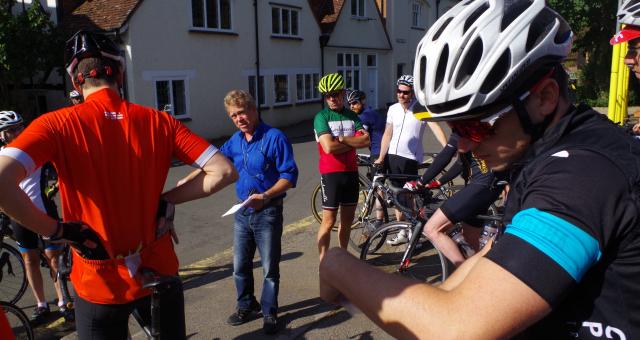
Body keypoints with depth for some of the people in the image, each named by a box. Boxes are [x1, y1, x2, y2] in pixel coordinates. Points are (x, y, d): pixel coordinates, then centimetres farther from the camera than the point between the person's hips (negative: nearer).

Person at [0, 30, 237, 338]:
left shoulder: (57, 124, -13)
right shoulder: (158, 122, -8)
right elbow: (224, 171, -12)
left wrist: (56, 230, -15)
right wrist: (166, 199, -3)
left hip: (100, 284, -1)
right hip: (159, 274, 2)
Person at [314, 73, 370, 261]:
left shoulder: (352, 116, 9)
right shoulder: (321, 117, -7)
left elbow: (366, 141, -5)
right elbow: (329, 147, -20)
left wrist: (341, 139, -14)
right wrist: (353, 142, -9)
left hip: (351, 172, 5)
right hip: (331, 173, -5)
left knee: (348, 219, 14)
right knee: (328, 221, -2)